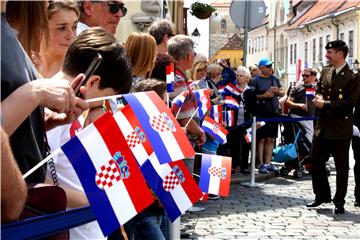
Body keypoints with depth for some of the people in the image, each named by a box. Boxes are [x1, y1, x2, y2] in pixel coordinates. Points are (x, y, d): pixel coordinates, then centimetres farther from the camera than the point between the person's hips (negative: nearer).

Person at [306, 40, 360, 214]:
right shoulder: (325, 72, 9)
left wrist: (325, 105, -17)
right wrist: (318, 98, -4)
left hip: (340, 128, -7)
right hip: (323, 126, 7)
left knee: (341, 167, 5)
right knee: (316, 161, 11)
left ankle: (339, 202, 17)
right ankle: (322, 196, 26)